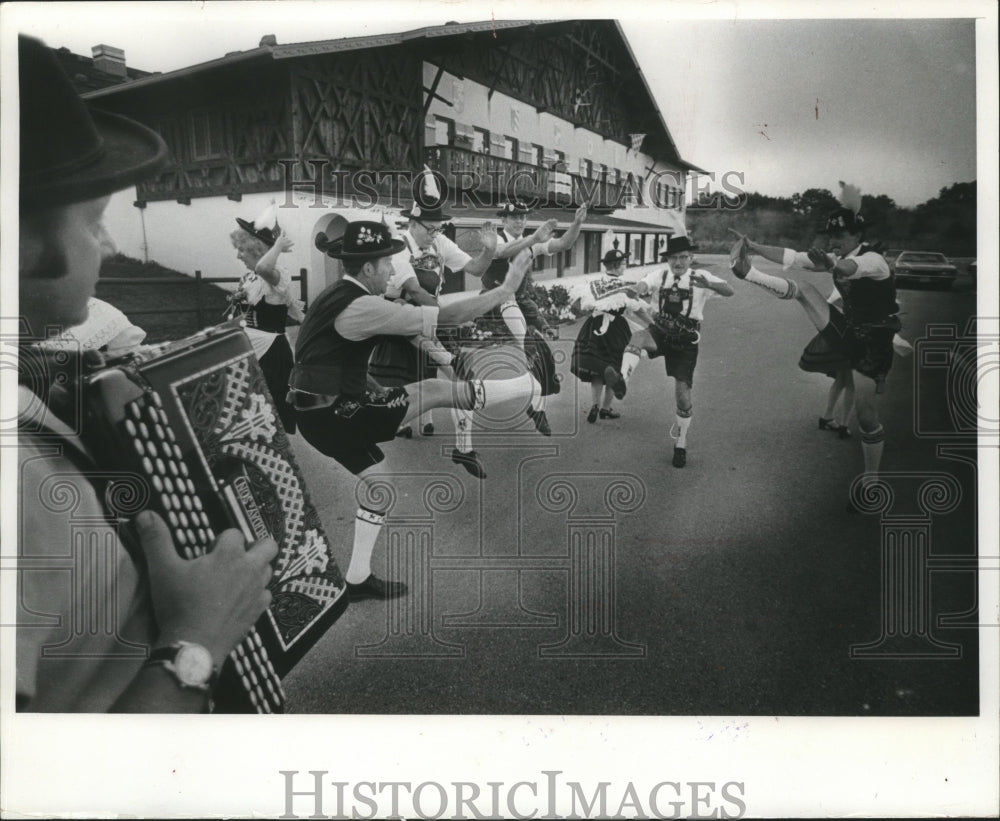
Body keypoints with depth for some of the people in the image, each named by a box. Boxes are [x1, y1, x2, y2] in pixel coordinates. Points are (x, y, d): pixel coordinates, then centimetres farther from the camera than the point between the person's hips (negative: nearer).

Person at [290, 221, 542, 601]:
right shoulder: (361, 307, -21)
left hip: (326, 412, 10)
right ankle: (532, 383, 5)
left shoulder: (341, 295, 9)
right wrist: (507, 288, -15)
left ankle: (358, 578, 29)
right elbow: (444, 316, -21)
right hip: (333, 415, -10)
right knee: (436, 390, -8)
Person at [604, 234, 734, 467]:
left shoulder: (700, 277, -7)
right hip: (660, 333, 1)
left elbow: (729, 291, -21)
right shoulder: (659, 275, -1)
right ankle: (622, 381, -55)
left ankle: (681, 443, 19)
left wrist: (708, 285, -43)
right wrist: (639, 289, -47)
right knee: (638, 337, -34)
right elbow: (642, 285, -21)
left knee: (683, 394, -2)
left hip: (686, 342, -1)